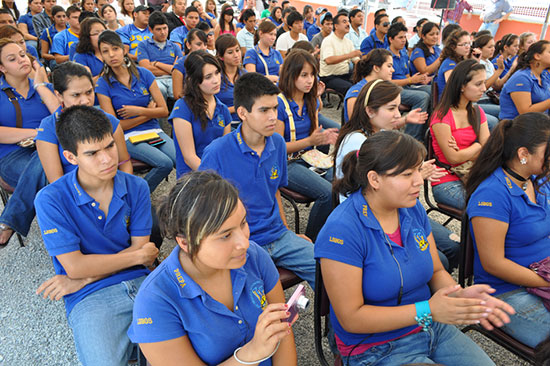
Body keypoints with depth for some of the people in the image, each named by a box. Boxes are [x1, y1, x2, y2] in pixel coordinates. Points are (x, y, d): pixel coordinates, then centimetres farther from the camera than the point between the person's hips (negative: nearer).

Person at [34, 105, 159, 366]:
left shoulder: (136, 187, 4)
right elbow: (75, 266, -9)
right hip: (90, 298, -3)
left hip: (139, 280, 3)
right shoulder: (50, 200, -6)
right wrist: (139, 256, -3)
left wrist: (83, 279, -6)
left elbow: (139, 247, 1)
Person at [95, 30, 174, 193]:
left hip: (154, 131, 3)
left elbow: (164, 110, 3)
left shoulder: (144, 74, 4)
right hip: (129, 137, -3)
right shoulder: (103, 84, -3)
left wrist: (139, 110, -11)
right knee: (165, 163, -28)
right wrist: (149, 112, -3)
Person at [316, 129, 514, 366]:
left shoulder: (413, 209, -3)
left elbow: (436, 272, 7)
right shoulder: (341, 231, -25)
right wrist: (427, 310, -26)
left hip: (432, 329, 7)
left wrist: (461, 296, -15)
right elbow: (351, 318, -22)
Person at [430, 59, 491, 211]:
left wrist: (462, 152, -14)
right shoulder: (442, 115, -12)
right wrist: (477, 146, 1)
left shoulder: (477, 112, 11)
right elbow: (453, 158, -15)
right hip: (447, 180, -6)